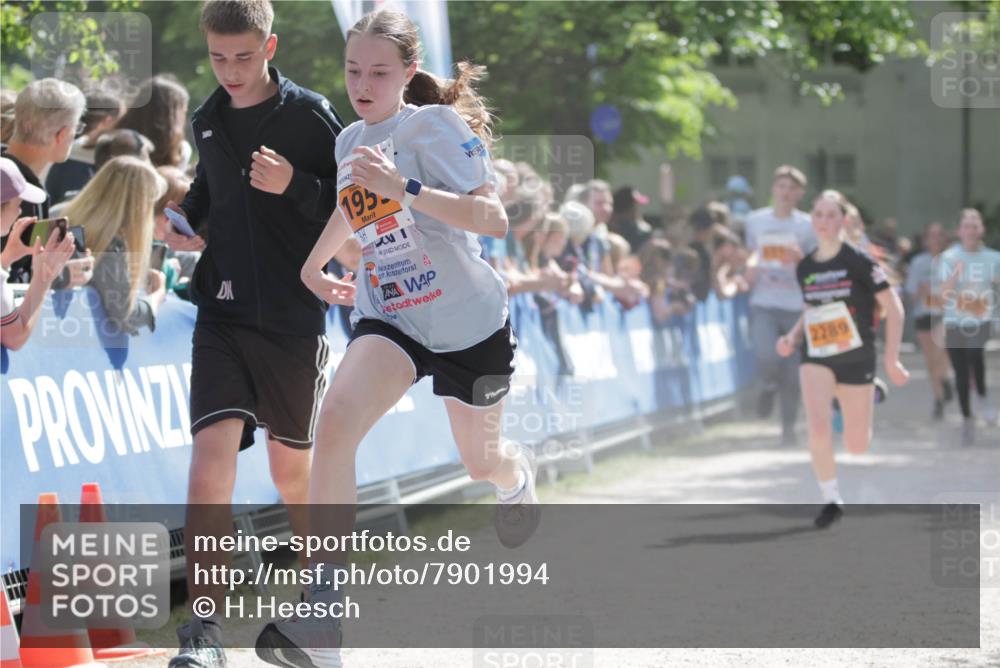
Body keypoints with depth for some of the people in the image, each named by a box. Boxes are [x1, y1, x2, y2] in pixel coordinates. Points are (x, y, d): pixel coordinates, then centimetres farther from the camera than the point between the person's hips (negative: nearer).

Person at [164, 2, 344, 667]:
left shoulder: (311, 115, -6)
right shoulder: (208, 120, 9)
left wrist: (295, 186, -20)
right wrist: (186, 220, 7)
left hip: (294, 315, -3)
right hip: (224, 311, 3)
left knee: (292, 463, 11)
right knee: (213, 449, -14)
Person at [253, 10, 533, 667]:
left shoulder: (434, 125, -15)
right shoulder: (352, 139, 4)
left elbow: (494, 220, -27)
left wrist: (404, 188, -37)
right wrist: (312, 264, 33)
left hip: (467, 319, -3)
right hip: (390, 316, 3)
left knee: (482, 460, 17)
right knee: (336, 421, -26)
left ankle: (519, 476, 61)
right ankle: (322, 612, -27)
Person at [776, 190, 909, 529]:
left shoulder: (859, 261, -11)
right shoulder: (804, 267, 2)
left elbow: (893, 307, -7)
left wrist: (891, 360, -10)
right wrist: (793, 336, 1)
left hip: (857, 358, -2)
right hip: (816, 358, 2)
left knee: (857, 447, 5)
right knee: (818, 429, -22)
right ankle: (831, 499, -4)